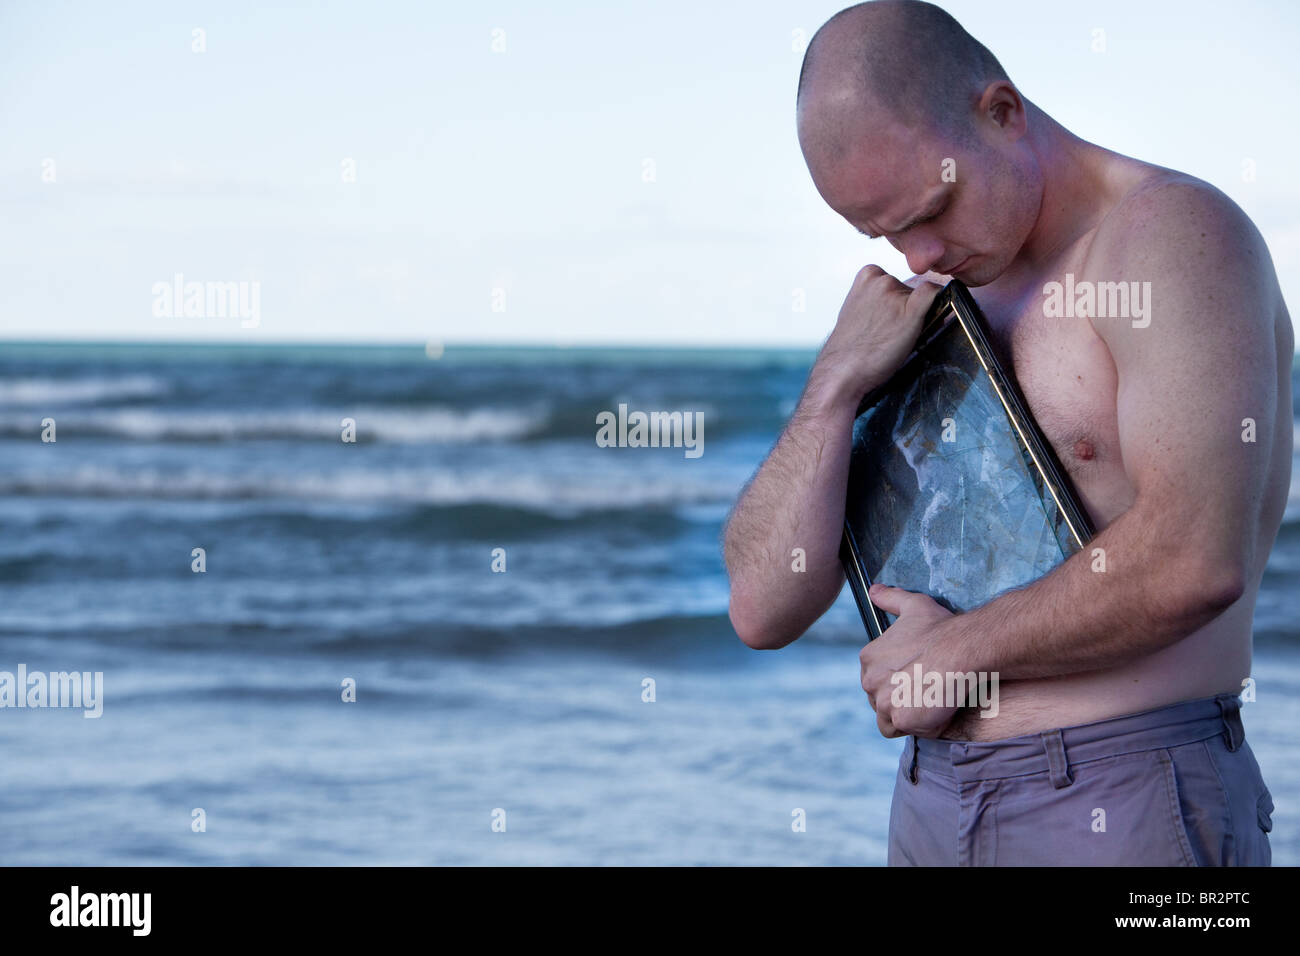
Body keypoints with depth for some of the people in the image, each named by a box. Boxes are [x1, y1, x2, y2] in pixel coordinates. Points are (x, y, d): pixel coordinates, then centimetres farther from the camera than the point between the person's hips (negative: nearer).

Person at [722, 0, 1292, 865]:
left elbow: (1197, 563, -24)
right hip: (932, 806, 7)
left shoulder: (1173, 233, -9)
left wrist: (958, 649, -11)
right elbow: (764, 610, 6)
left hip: (1123, 803, -7)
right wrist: (835, 382, -6)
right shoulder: (924, 310, 12)